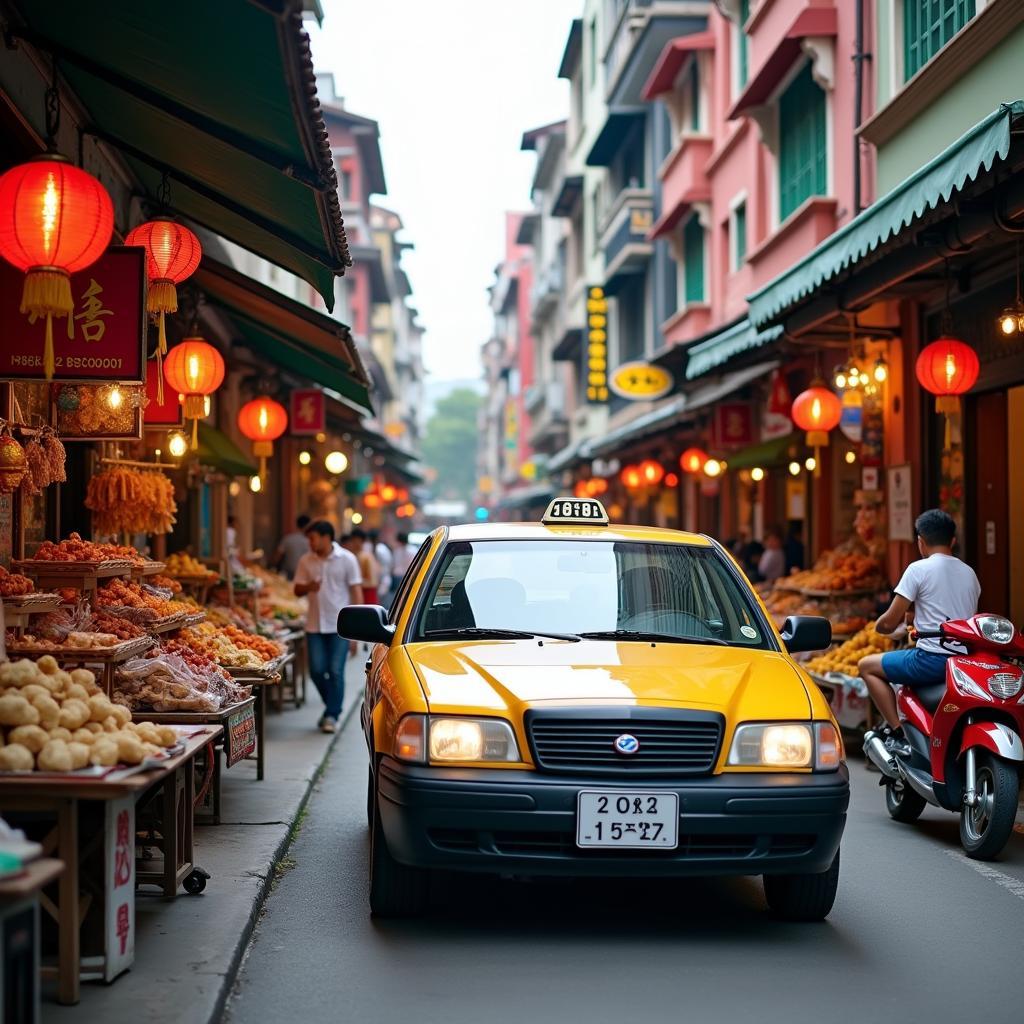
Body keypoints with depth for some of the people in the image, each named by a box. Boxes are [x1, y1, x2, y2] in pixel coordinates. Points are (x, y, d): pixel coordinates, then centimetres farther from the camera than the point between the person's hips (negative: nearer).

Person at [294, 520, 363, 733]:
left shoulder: (347, 559, -5)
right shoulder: (306, 561, 4)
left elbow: (356, 593, -4)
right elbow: (297, 590, 10)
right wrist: (308, 587, -15)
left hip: (340, 625, -3)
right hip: (315, 625, 3)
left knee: (335, 671, -7)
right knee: (317, 670, 1)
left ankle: (332, 715, 2)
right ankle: (334, 706, 24)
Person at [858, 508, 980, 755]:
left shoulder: (919, 569, -6)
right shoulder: (969, 573, 14)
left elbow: (888, 623, -7)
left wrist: (881, 624, 18)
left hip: (933, 659, -8)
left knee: (867, 666, 9)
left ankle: (897, 735, -3)